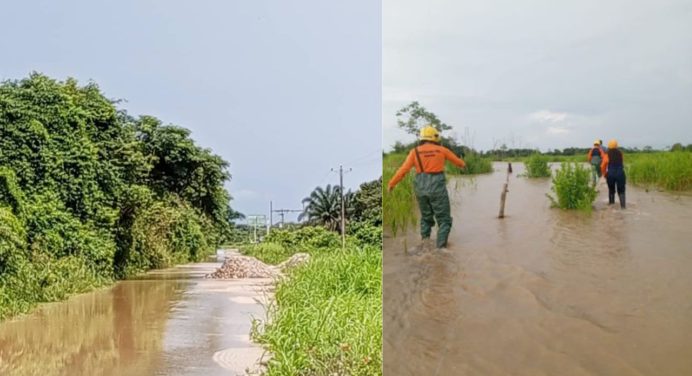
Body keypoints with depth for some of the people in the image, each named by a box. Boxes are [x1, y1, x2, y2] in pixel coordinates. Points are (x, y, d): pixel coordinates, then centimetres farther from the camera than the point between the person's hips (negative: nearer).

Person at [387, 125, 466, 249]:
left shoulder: (415, 151, 1)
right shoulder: (441, 150, 3)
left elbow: (403, 169, -4)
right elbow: (456, 160, 21)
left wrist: (392, 183, 6)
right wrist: (463, 164, 43)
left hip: (421, 188, 3)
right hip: (437, 188, -2)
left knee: (426, 217, 25)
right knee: (444, 220, 7)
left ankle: (425, 238, 6)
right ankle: (441, 247, -4)